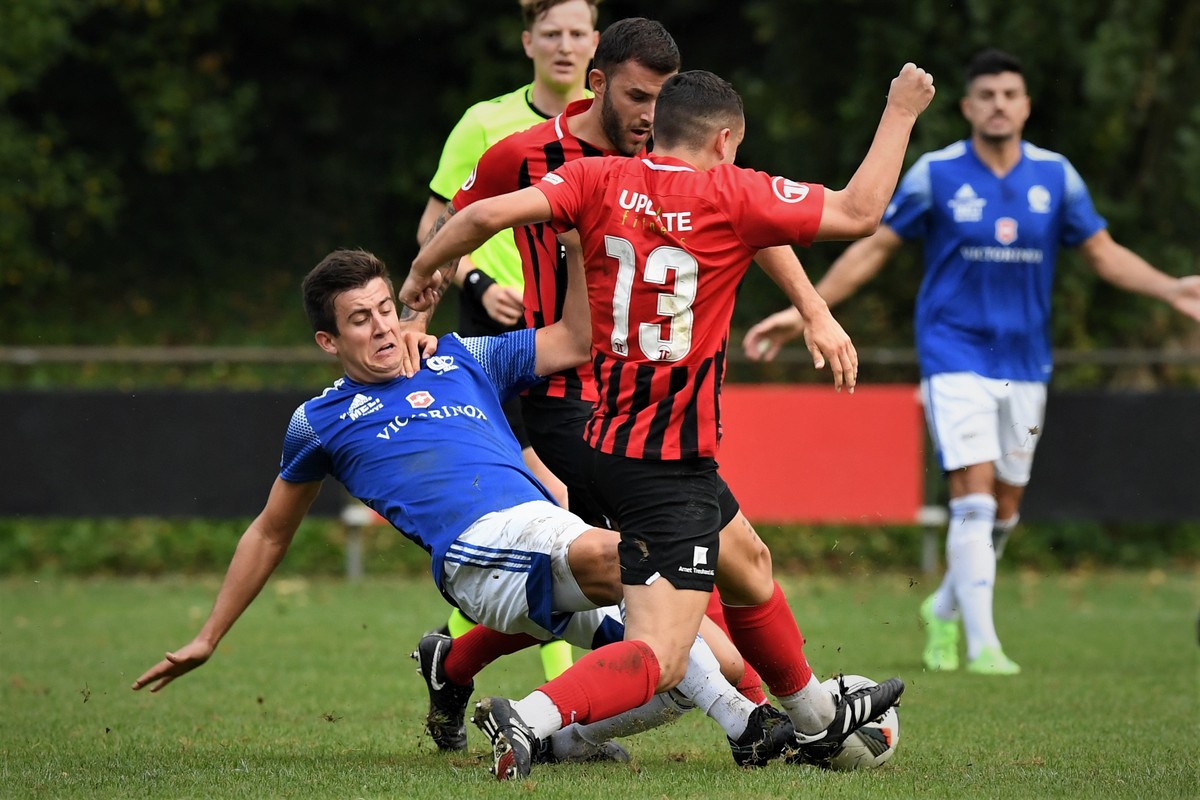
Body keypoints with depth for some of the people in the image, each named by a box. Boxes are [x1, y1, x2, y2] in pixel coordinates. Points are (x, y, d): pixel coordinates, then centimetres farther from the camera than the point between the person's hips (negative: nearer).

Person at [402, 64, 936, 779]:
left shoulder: (602, 181, 0)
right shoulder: (728, 195, -12)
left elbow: (487, 214, -11)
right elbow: (860, 212, -6)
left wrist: (424, 270, 7)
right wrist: (901, 112, 5)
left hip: (609, 441, 8)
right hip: (675, 464, -8)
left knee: (746, 571, 30)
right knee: (660, 658, -12)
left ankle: (819, 720, 49)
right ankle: (530, 718, -36)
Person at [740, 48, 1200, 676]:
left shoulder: (1055, 176, 3)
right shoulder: (935, 174, -6)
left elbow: (1103, 252, 10)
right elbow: (874, 247, 0)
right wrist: (803, 311, -6)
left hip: (1025, 364, 4)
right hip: (955, 357, -4)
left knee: (1003, 512, 9)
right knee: (974, 497, -16)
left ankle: (945, 609, 34)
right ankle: (981, 645, -14)